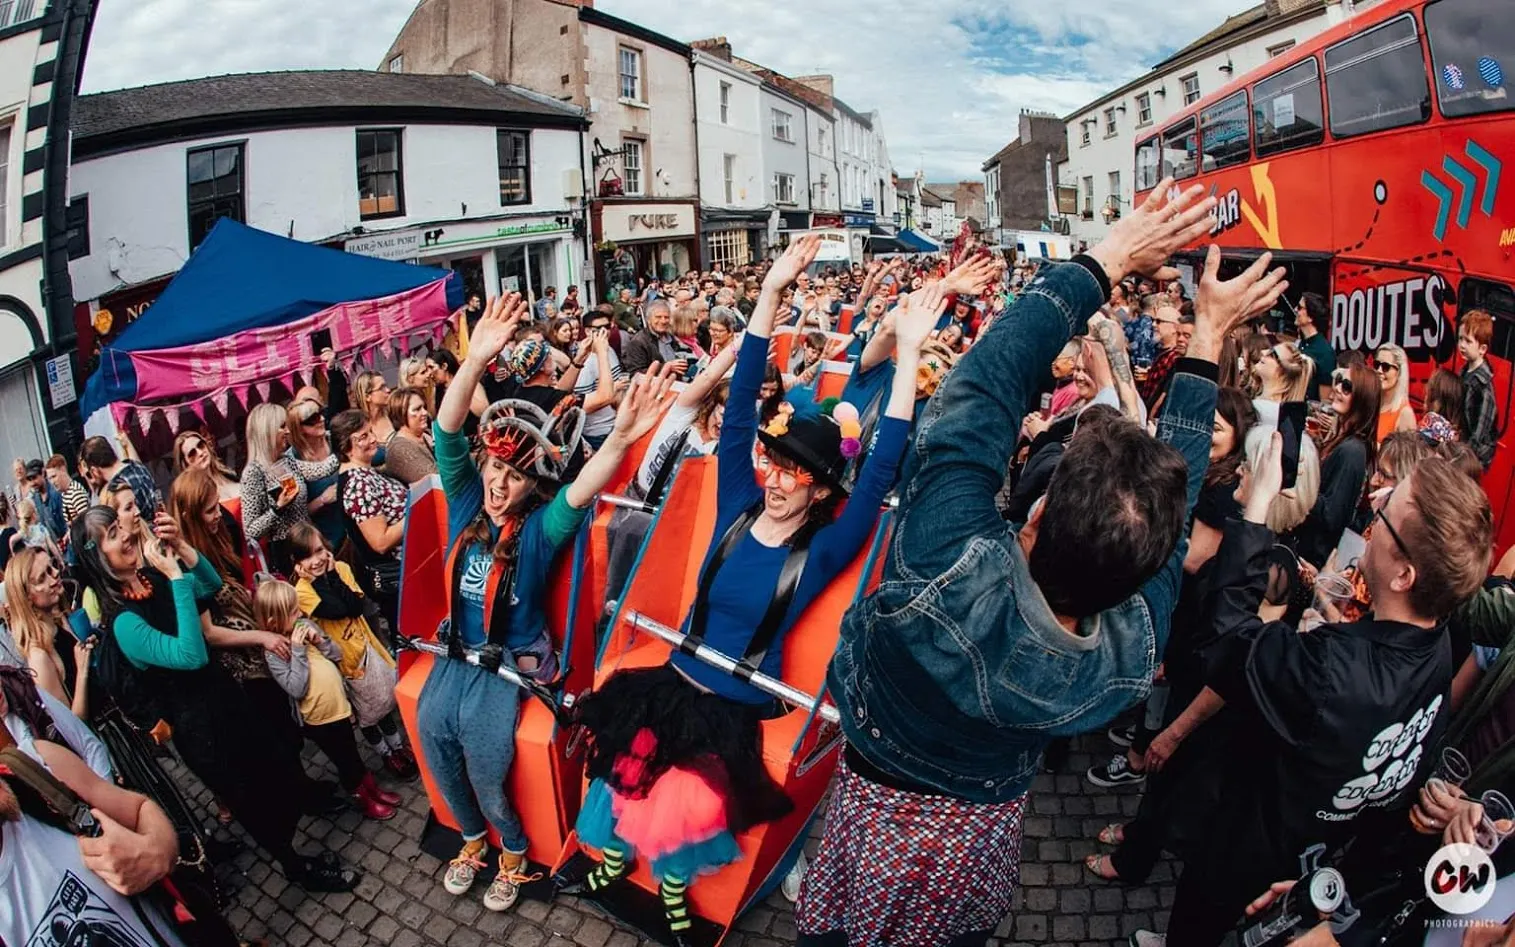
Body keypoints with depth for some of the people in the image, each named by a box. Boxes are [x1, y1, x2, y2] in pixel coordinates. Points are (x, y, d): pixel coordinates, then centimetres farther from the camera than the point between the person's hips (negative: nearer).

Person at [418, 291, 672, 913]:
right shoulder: (466, 501, -2)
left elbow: (582, 491, -34)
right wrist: (474, 361, -32)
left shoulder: (540, 527, -13)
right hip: (457, 649, 5)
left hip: (514, 658, -4)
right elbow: (447, 433, -16)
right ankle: (473, 834, 23)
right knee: (432, 726, -5)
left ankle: (513, 847, 15)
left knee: (485, 745, -14)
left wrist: (620, 439, -55)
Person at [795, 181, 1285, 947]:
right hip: (981, 842, 3)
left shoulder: (955, 572, -45)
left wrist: (1103, 262, -28)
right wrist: (1207, 340, -7)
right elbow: (1173, 494, -15)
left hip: (875, 829, -2)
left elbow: (980, 394, -38)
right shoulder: (1130, 657, -29)